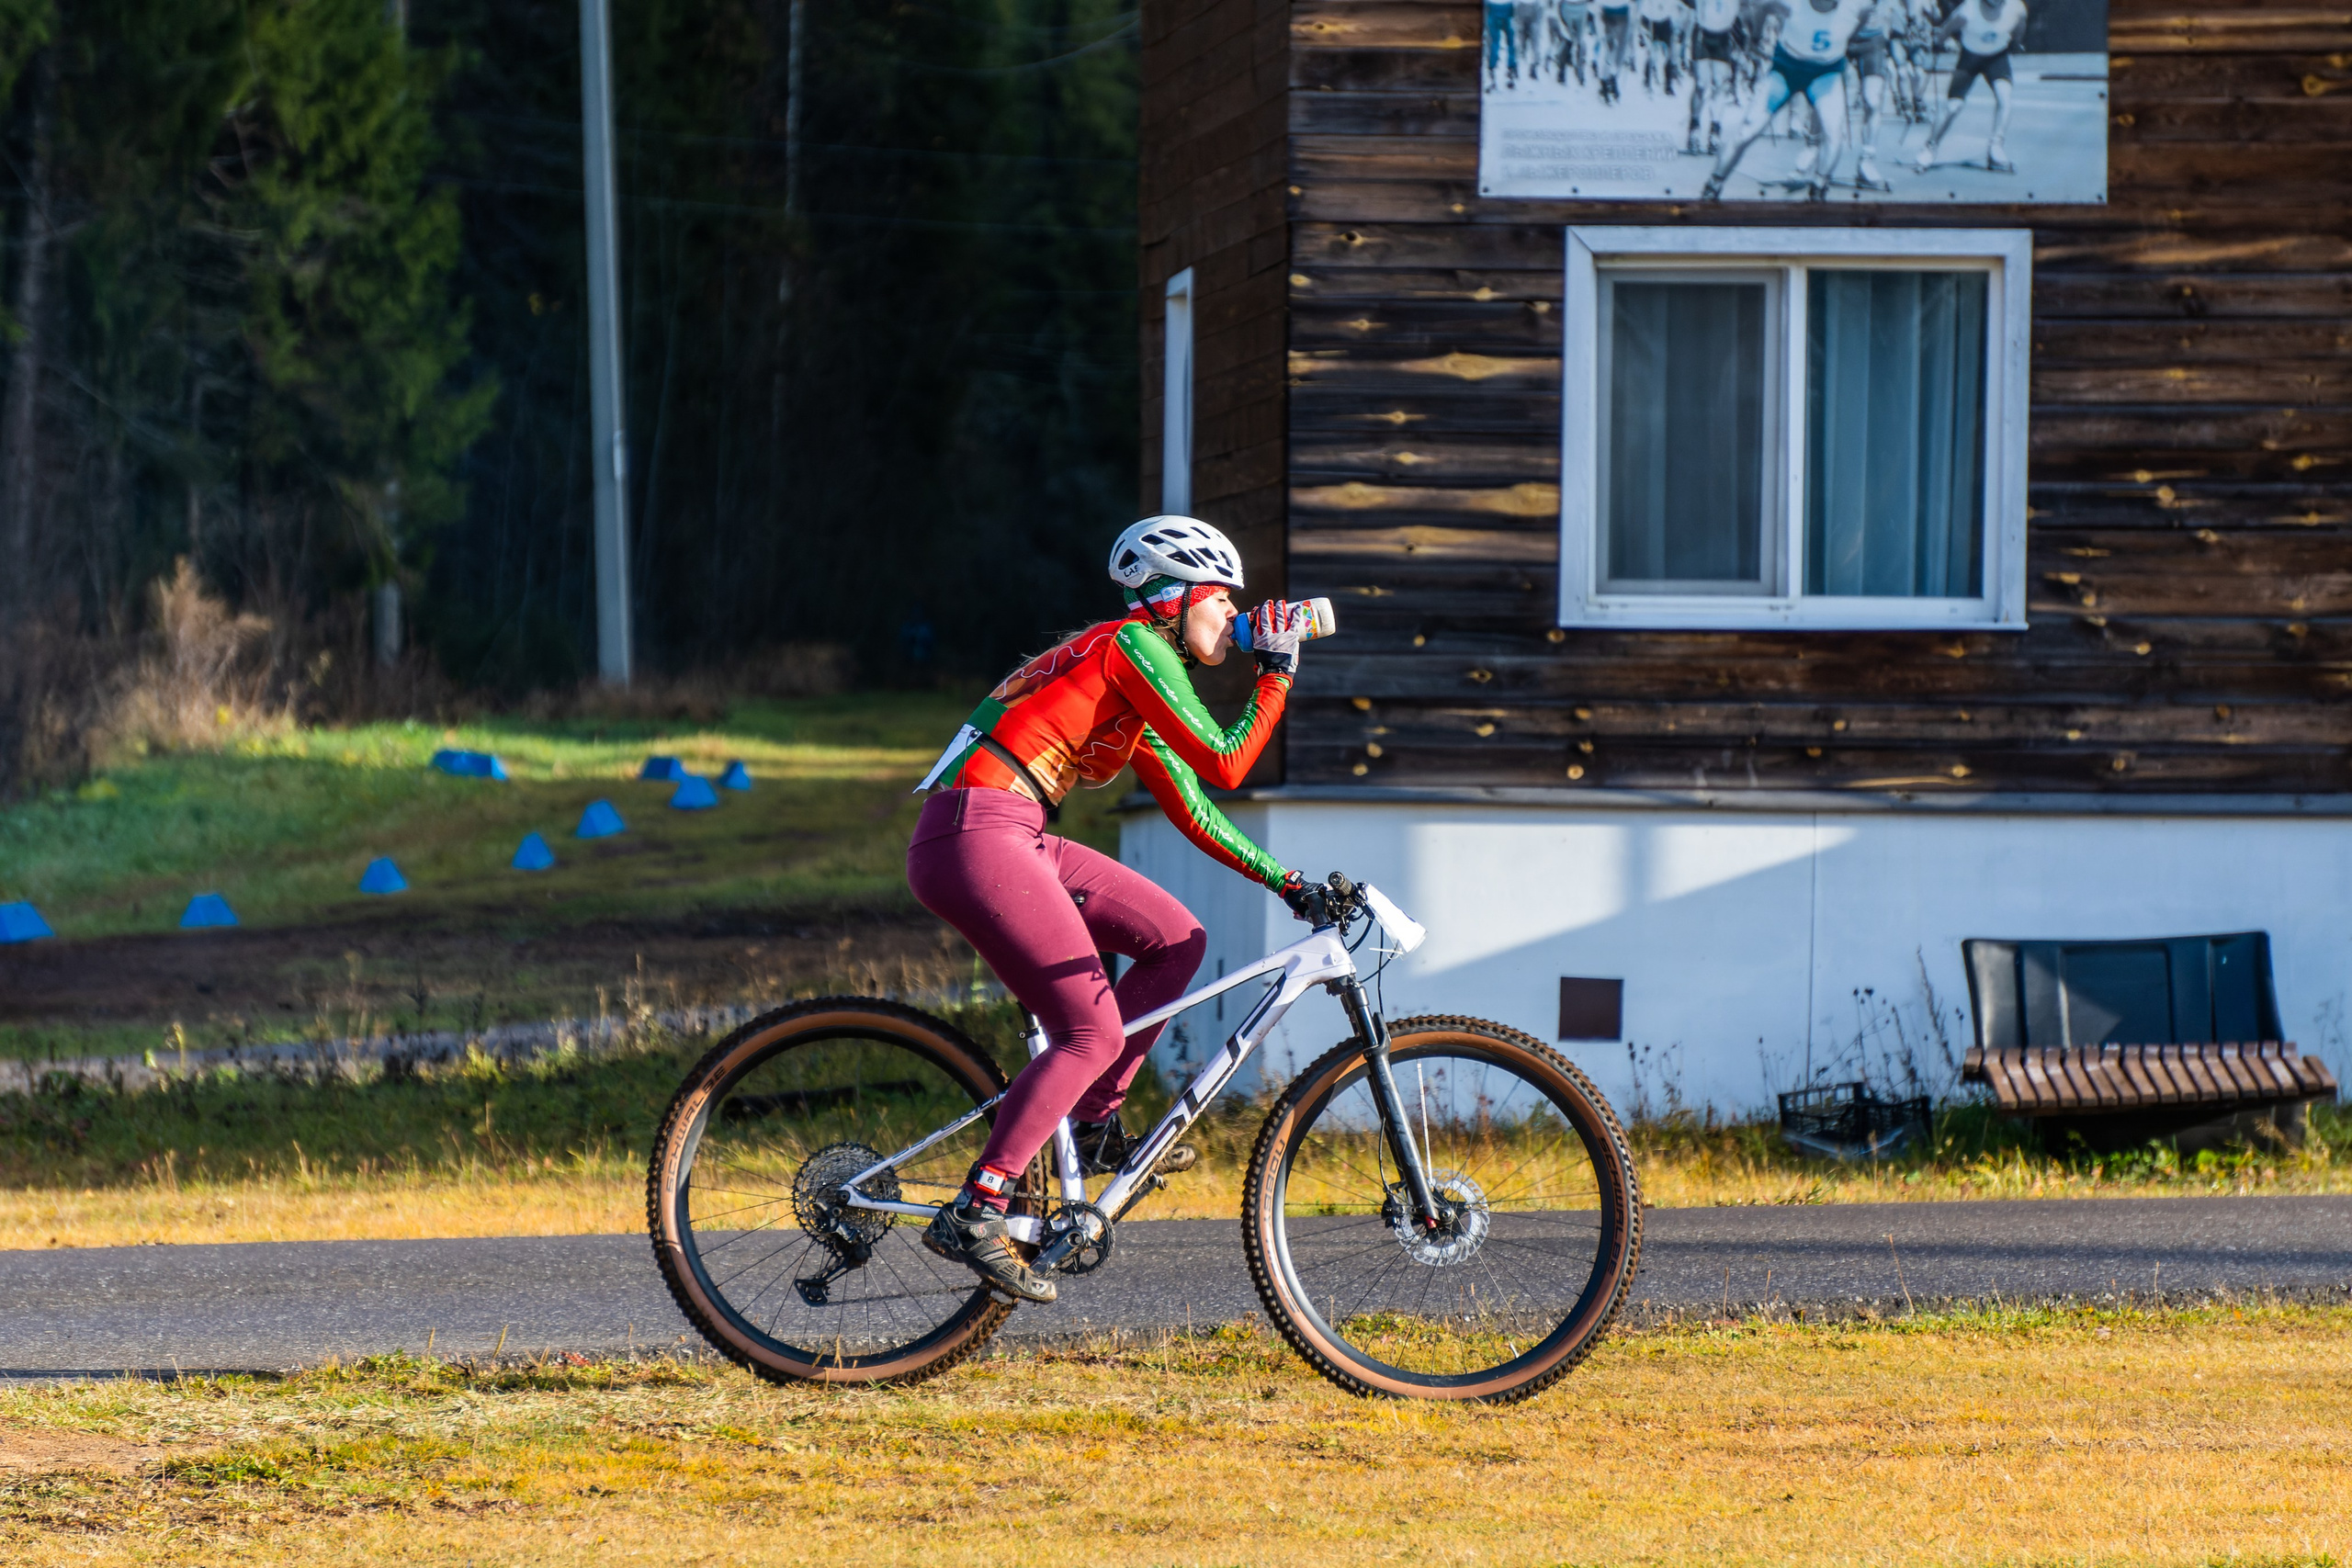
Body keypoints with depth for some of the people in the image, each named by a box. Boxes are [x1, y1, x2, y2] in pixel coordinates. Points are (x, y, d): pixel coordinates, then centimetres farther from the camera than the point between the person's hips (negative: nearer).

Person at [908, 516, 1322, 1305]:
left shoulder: (1138, 702, 24)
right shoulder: (1133, 648, -5)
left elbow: (1194, 812, 29)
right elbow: (1225, 765, -8)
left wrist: (1287, 882, 26)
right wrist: (1276, 674, 1)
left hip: (1014, 840, 10)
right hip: (976, 835, -10)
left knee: (1177, 940, 9)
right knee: (1093, 1032, -13)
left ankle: (1093, 1122, 11)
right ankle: (974, 1213, -16)